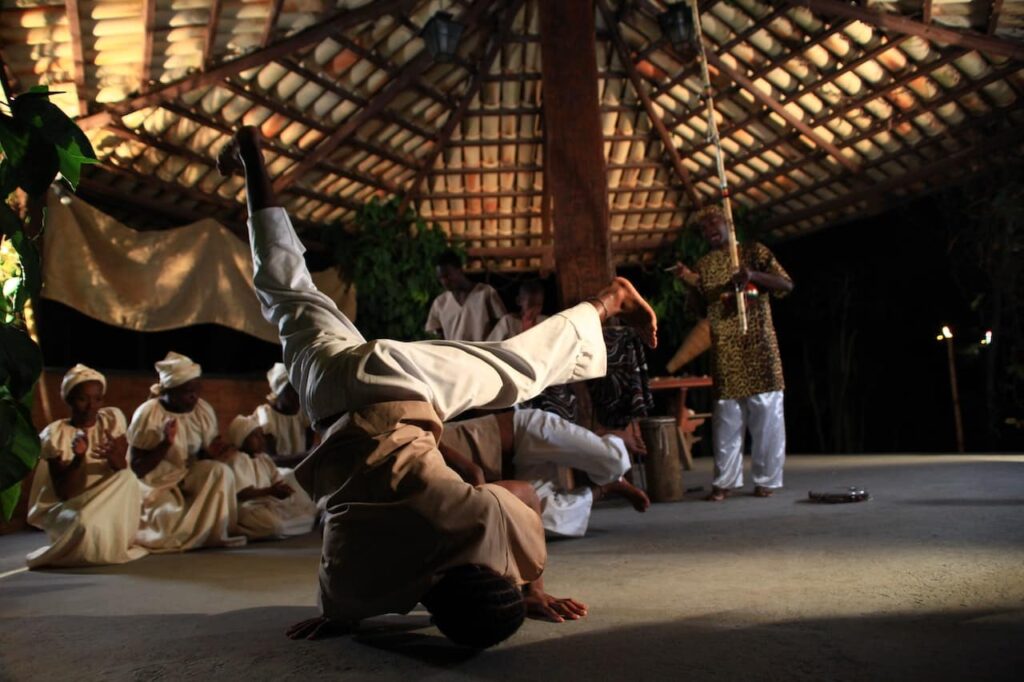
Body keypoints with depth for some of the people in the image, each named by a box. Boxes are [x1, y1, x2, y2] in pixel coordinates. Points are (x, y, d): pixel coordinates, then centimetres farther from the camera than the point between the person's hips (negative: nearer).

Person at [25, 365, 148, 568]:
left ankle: (116, 542, -8)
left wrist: (113, 455, -35)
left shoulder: (112, 419, -3)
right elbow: (64, 493, -16)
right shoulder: (56, 435, -12)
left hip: (107, 503, 3)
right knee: (87, 525, -37)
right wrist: (79, 458, -33)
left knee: (128, 479, -29)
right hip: (67, 506, -3)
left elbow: (123, 470, -11)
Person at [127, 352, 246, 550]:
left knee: (220, 471, -25)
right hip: (157, 485, -4)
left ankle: (219, 533, -12)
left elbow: (205, 456, 5)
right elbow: (136, 469, -15)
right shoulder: (148, 414, -16)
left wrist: (214, 453, -20)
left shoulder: (203, 410, -4)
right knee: (172, 520, -31)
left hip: (189, 478, 5)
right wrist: (166, 444, -29)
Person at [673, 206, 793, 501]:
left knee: (766, 411, -2)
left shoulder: (754, 251, 6)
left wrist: (753, 275, -17)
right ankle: (725, 480, 7)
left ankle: (767, 479, 5)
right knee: (726, 415, 2)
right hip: (723, 348, 2)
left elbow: (787, 285, 0)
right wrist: (690, 283, -4)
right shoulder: (703, 265, 15)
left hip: (758, 342, -2)